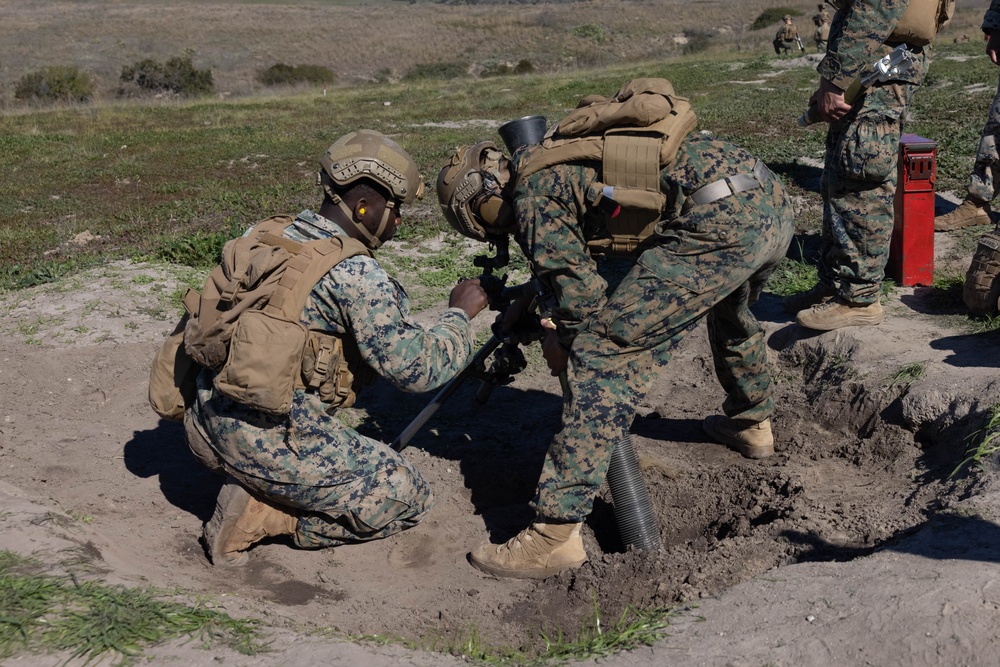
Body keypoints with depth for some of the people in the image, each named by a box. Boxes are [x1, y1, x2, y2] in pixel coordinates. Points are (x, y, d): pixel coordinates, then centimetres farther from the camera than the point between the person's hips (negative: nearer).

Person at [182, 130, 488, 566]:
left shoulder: (261, 236, 7)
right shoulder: (356, 273, -15)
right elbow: (417, 369, -13)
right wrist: (459, 314, 2)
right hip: (275, 445, -8)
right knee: (407, 498, 9)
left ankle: (252, 492, 10)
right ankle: (264, 517, -1)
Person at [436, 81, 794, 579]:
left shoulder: (532, 193, 1)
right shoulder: (569, 150, 29)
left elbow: (582, 294, -3)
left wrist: (564, 345, 15)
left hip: (719, 226, -10)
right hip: (774, 202, 10)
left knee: (606, 354, -7)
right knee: (728, 309, 39)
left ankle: (557, 533, -9)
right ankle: (751, 425, 61)